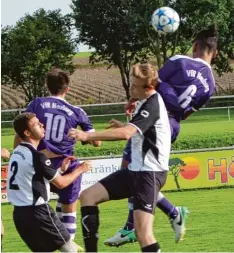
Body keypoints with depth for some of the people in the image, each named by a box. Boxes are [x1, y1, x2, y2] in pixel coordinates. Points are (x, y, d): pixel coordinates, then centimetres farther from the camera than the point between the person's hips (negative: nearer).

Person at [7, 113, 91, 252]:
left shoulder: (18, 152, 11)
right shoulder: (36, 156, -16)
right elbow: (61, 183, -7)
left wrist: (61, 169, 19)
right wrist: (80, 169, 8)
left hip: (20, 213, 9)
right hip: (36, 212, -9)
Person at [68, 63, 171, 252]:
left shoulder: (153, 105, -18)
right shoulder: (147, 102, 13)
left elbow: (126, 134, -32)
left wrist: (88, 136, -36)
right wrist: (125, 125, 24)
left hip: (149, 172, -10)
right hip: (135, 169, 10)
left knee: (143, 234, -17)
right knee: (88, 196, 5)